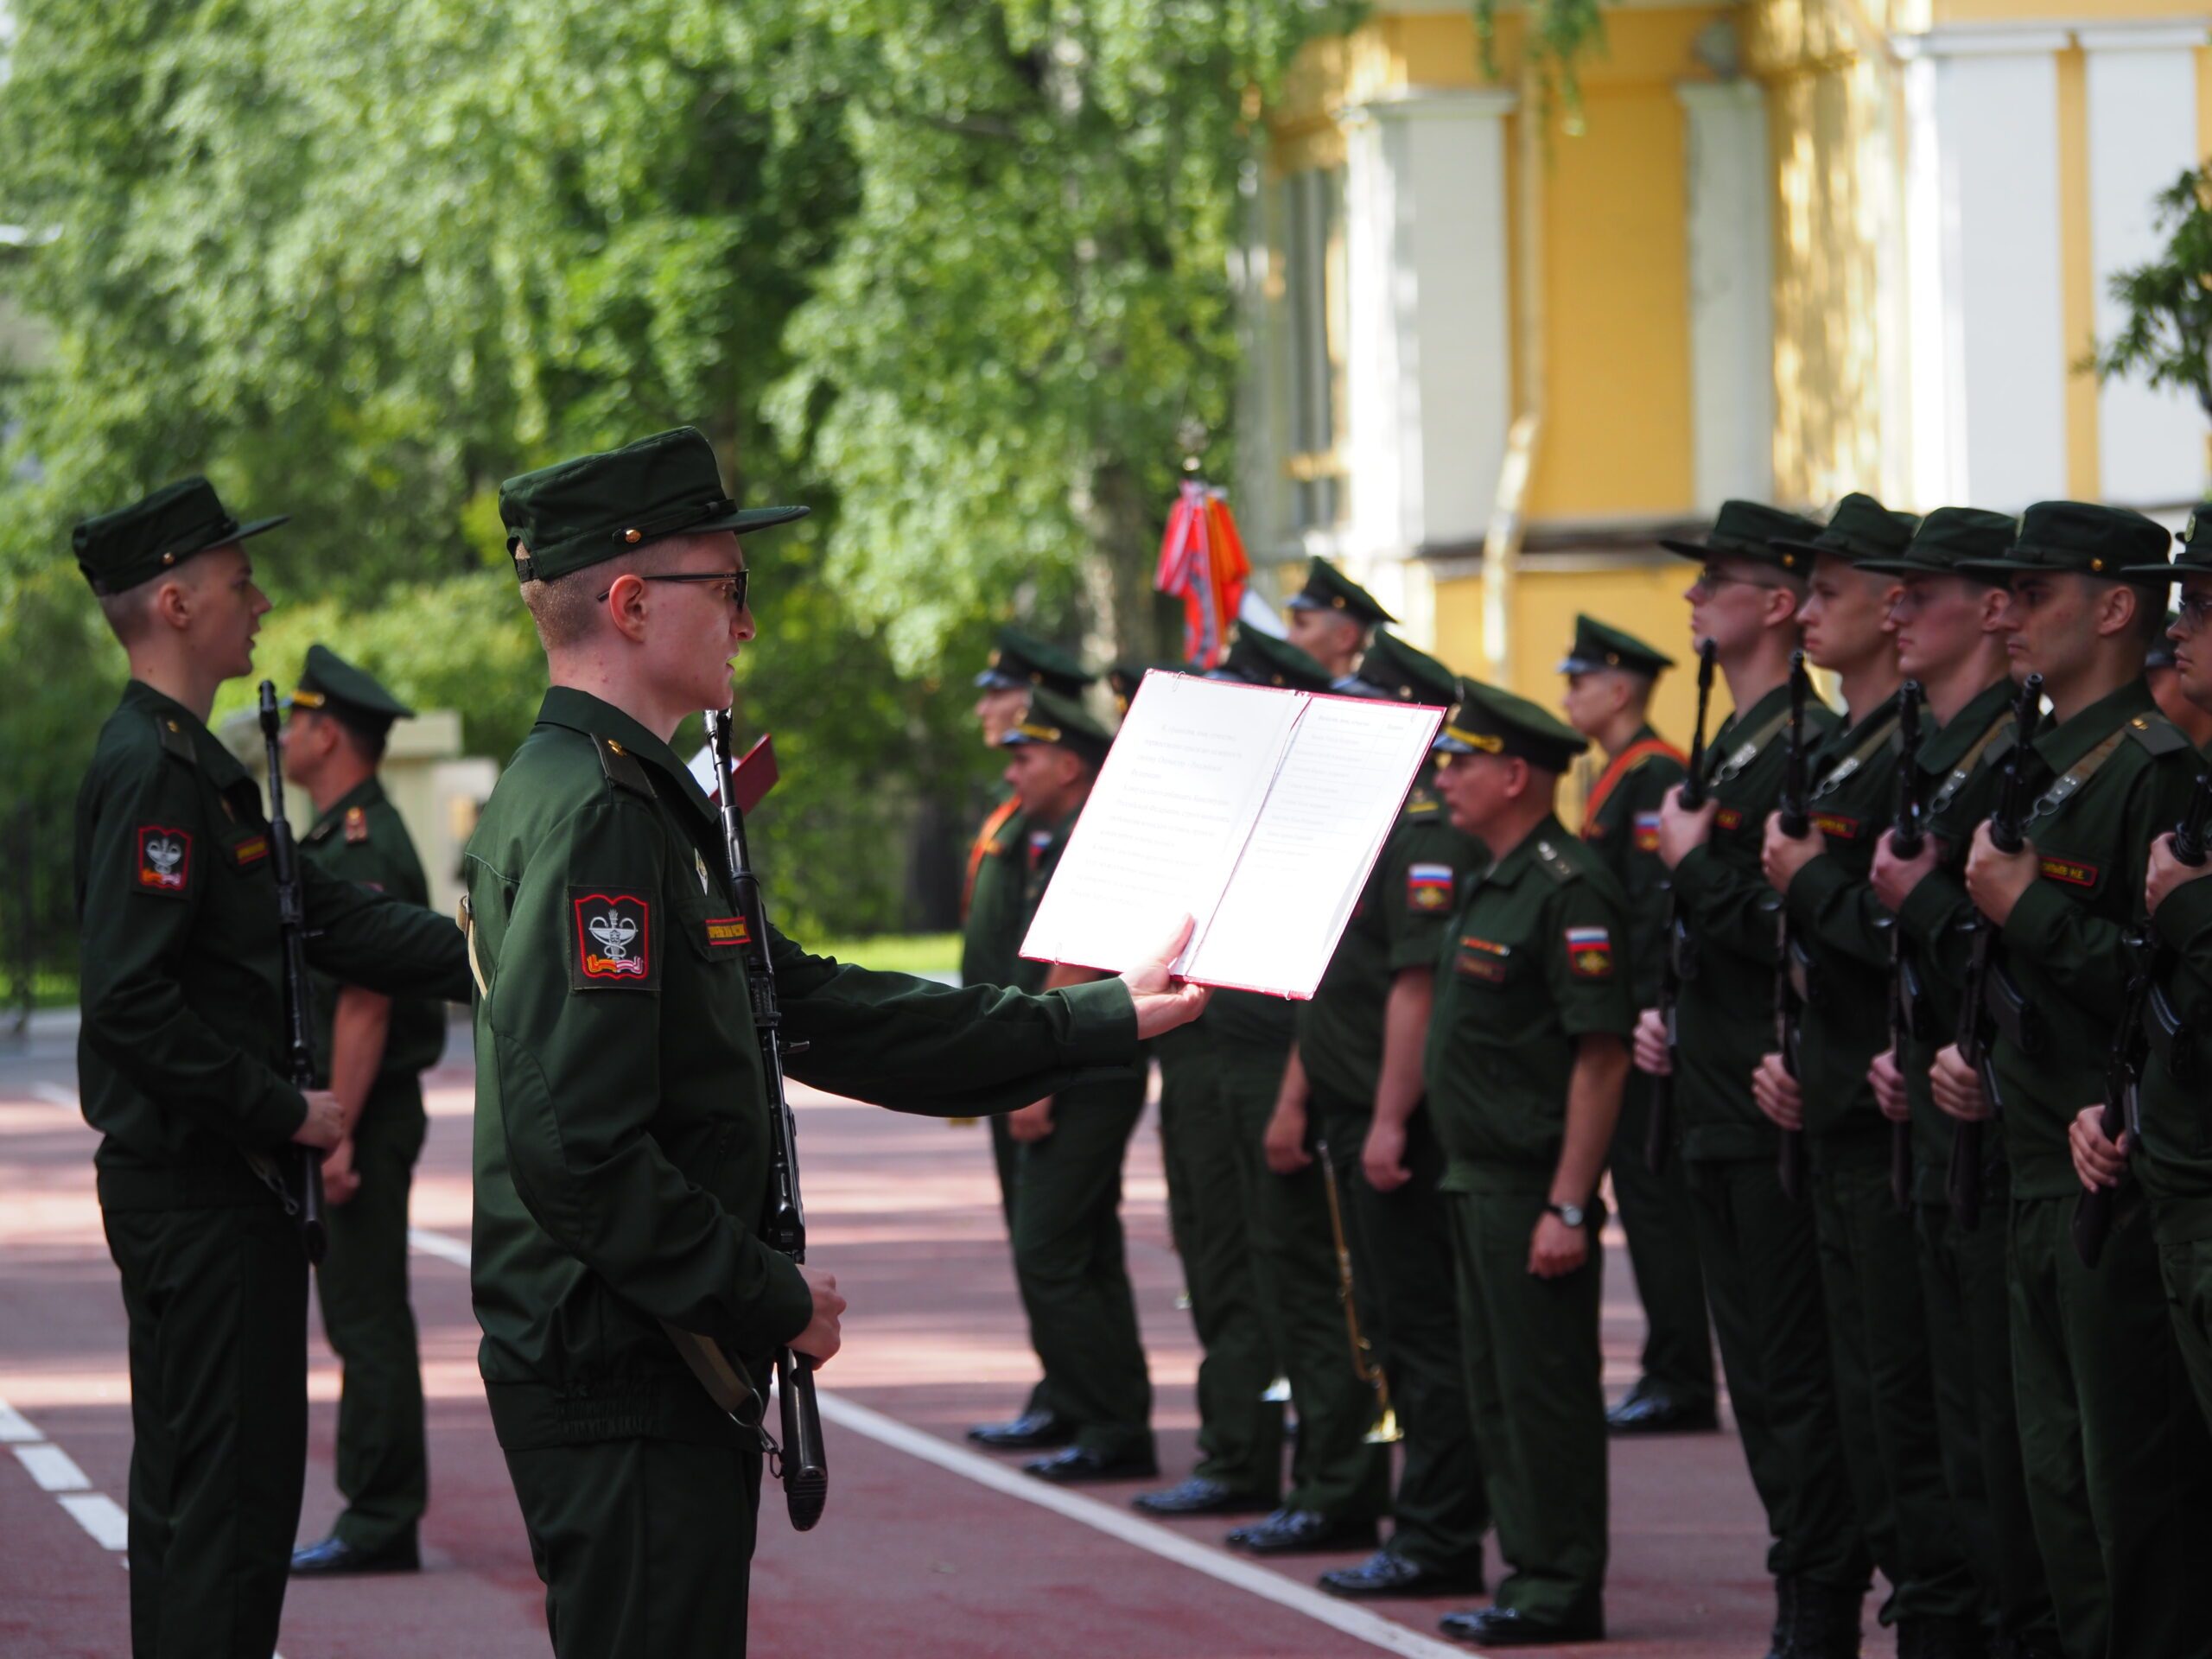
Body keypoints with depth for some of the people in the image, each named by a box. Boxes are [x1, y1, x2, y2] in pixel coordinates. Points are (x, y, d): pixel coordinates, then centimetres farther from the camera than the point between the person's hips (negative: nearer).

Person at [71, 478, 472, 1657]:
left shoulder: (191, 763, 16)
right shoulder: (148, 771, -17)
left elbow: (329, 919, 17)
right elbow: (130, 998, -24)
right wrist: (283, 1112, -17)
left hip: (217, 1178, 11)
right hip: (198, 1191, -11)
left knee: (192, 1486, 14)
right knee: (229, 1487, -10)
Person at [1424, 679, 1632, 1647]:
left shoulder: (1568, 891, -16)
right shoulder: (1493, 886, 15)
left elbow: (1601, 1054, -20)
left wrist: (1567, 1206, -22)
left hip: (1533, 1190, -10)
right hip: (1479, 1184, 10)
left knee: (1545, 1390, -5)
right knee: (1498, 1389, 14)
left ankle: (1561, 1593, 0)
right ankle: (1530, 1577, 20)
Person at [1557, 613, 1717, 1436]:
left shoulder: (1654, 774, -13)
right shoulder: (1619, 775, 18)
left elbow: (1655, 904, -20)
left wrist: (1634, 1014, -21)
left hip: (1642, 1028, -10)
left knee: (1654, 1192, -8)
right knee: (1647, 1191, 11)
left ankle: (1680, 1381, -5)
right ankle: (1674, 1375, 14)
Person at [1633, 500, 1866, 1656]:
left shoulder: (1810, 748, -14)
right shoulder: (1732, 746, 17)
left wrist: (1693, 864, -12)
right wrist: (1665, 1015, 14)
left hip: (1780, 1117, -10)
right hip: (1719, 1118, 10)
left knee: (1798, 1378, -7)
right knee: (1758, 1375, 12)